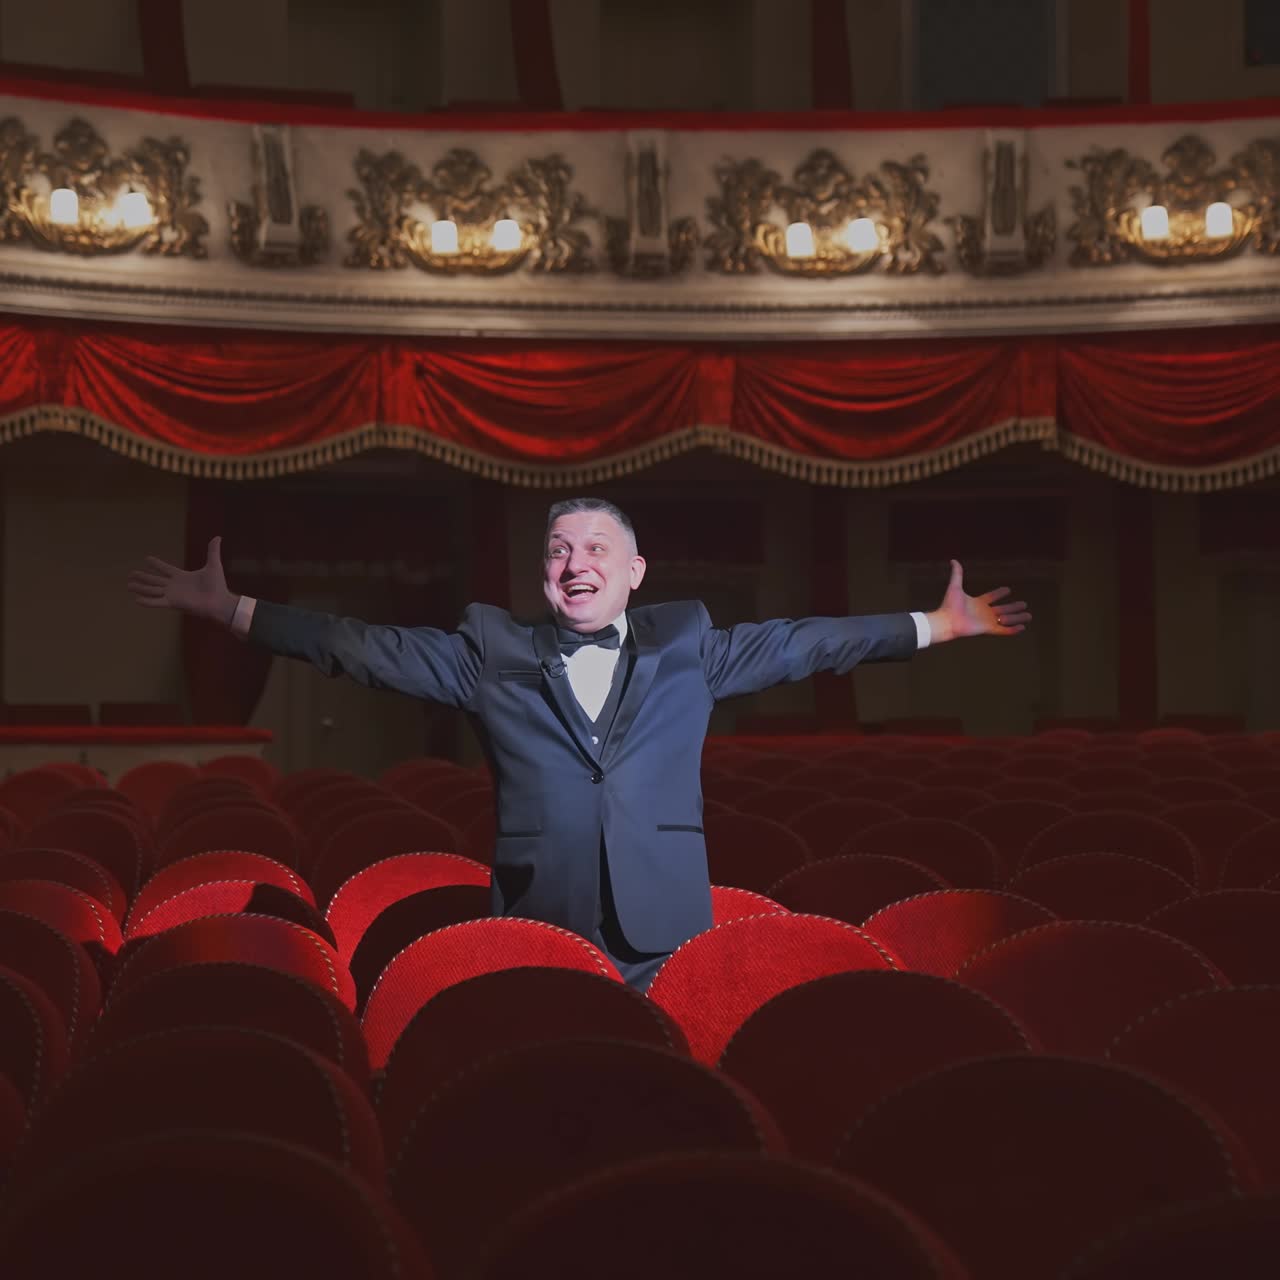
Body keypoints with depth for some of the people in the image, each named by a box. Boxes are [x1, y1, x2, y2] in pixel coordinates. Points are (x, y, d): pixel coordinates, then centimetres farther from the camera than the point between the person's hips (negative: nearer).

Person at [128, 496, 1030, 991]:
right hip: (536, 946, 0)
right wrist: (231, 610, 4)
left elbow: (802, 644, 14)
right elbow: (368, 647, 9)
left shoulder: (685, 647, 13)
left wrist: (937, 627, 12)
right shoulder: (492, 654, 10)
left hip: (664, 947, 0)